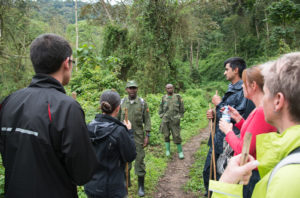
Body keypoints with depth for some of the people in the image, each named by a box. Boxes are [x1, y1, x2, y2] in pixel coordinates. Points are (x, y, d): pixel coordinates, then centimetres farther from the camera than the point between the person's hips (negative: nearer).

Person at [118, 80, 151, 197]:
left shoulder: (142, 103, -4)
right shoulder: (122, 103, 0)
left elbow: (147, 120, -2)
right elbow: (117, 119, 6)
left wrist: (147, 136, -8)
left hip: (138, 136, -2)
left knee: (139, 160, 2)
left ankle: (141, 186, 14)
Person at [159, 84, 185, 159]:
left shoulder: (178, 97, 1)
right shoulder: (164, 98, 6)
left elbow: (182, 109, 5)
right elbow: (160, 110, 14)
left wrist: (178, 117, -1)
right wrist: (163, 117, 4)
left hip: (175, 121, -2)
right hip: (165, 121, 2)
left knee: (177, 136, -3)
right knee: (166, 136, 7)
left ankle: (180, 152, 10)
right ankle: (167, 150, 21)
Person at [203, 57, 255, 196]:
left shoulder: (243, 91, -17)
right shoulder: (231, 89, 13)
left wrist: (219, 104, -14)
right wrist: (214, 115, 1)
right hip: (217, 141, 9)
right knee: (208, 173, 20)